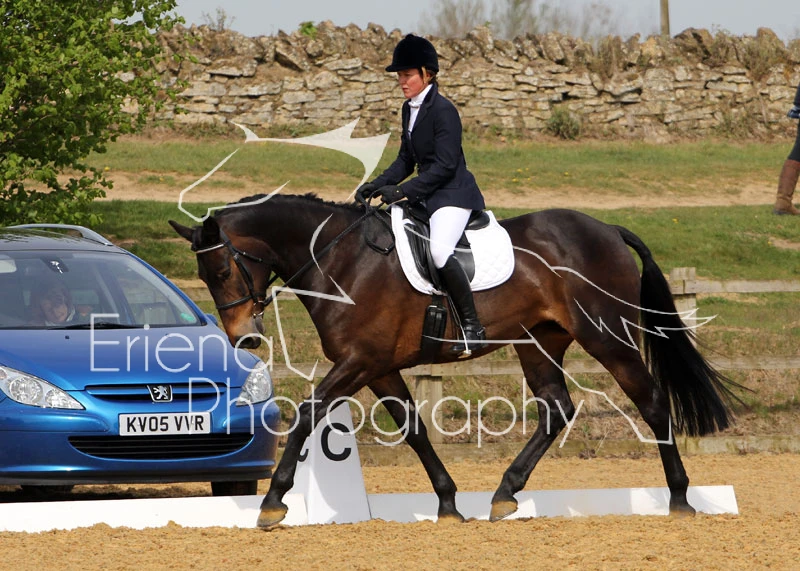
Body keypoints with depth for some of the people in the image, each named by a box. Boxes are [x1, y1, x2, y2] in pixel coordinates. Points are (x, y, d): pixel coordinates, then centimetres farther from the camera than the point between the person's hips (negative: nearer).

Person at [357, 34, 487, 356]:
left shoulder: (443, 111, -15)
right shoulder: (409, 109, 12)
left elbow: (444, 166, -20)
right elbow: (406, 160, 19)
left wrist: (402, 191, -24)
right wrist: (378, 185, 3)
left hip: (453, 194, -11)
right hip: (427, 195, 11)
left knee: (439, 250, -33)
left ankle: (473, 327, -26)